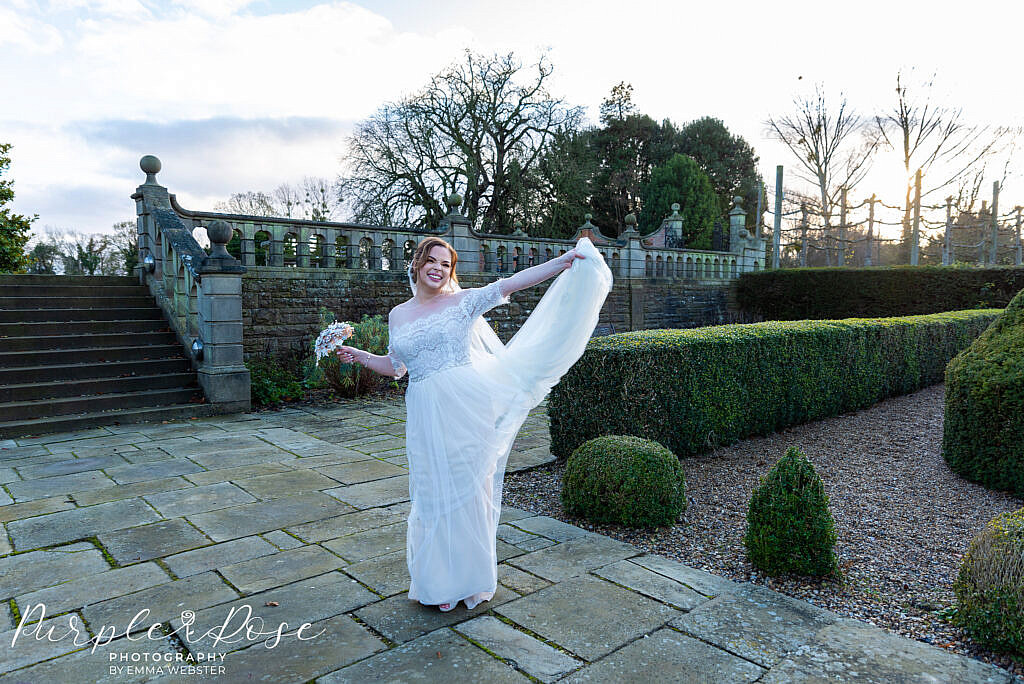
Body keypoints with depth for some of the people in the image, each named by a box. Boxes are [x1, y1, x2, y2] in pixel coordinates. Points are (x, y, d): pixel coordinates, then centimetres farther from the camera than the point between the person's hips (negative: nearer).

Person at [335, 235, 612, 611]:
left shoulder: (462, 301, 3)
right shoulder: (398, 315, 13)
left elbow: (511, 283, -7)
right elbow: (395, 366, 22)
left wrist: (561, 262, -15)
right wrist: (360, 356, 9)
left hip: (467, 404, -3)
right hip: (426, 413, 3)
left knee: (469, 485, 4)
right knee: (434, 492, 8)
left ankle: (470, 574, 23)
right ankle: (440, 582, 25)